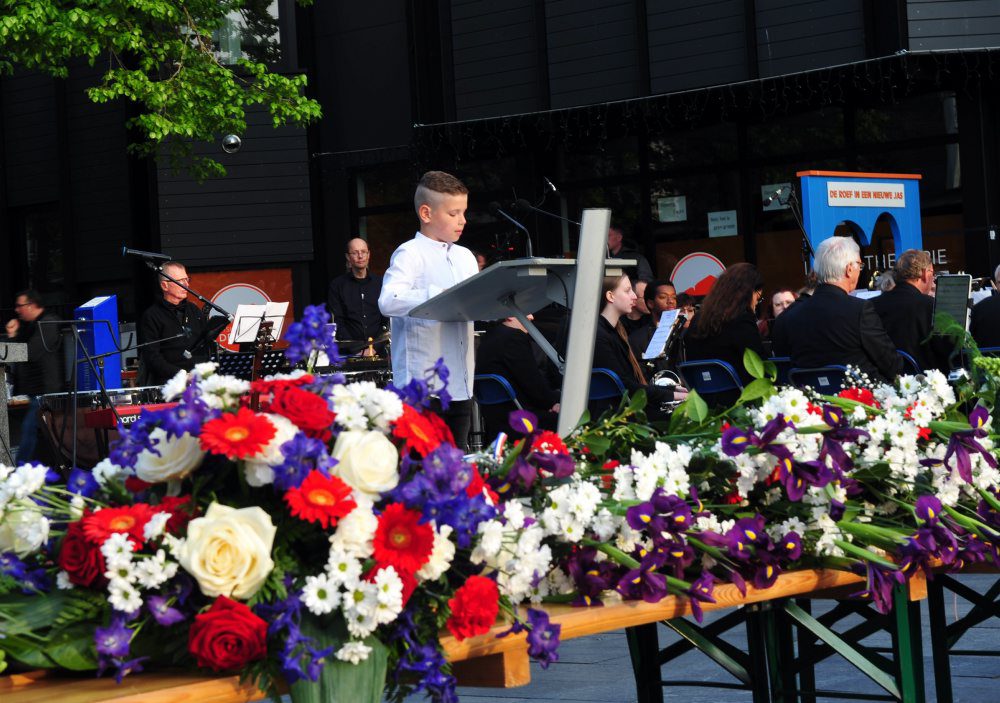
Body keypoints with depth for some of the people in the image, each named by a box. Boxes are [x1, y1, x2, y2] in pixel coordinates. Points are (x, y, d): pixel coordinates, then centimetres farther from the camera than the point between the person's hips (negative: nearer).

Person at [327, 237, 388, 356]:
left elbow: (387, 321, 8)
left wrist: (374, 348, -6)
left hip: (378, 350, 1)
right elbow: (337, 324, 3)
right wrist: (358, 350, -8)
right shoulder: (337, 285, 8)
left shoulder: (380, 283, 12)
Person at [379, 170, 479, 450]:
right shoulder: (410, 254, -8)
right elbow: (388, 301, -24)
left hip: (460, 385, 8)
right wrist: (441, 296, -33)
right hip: (422, 385, -8)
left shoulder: (465, 257, 16)